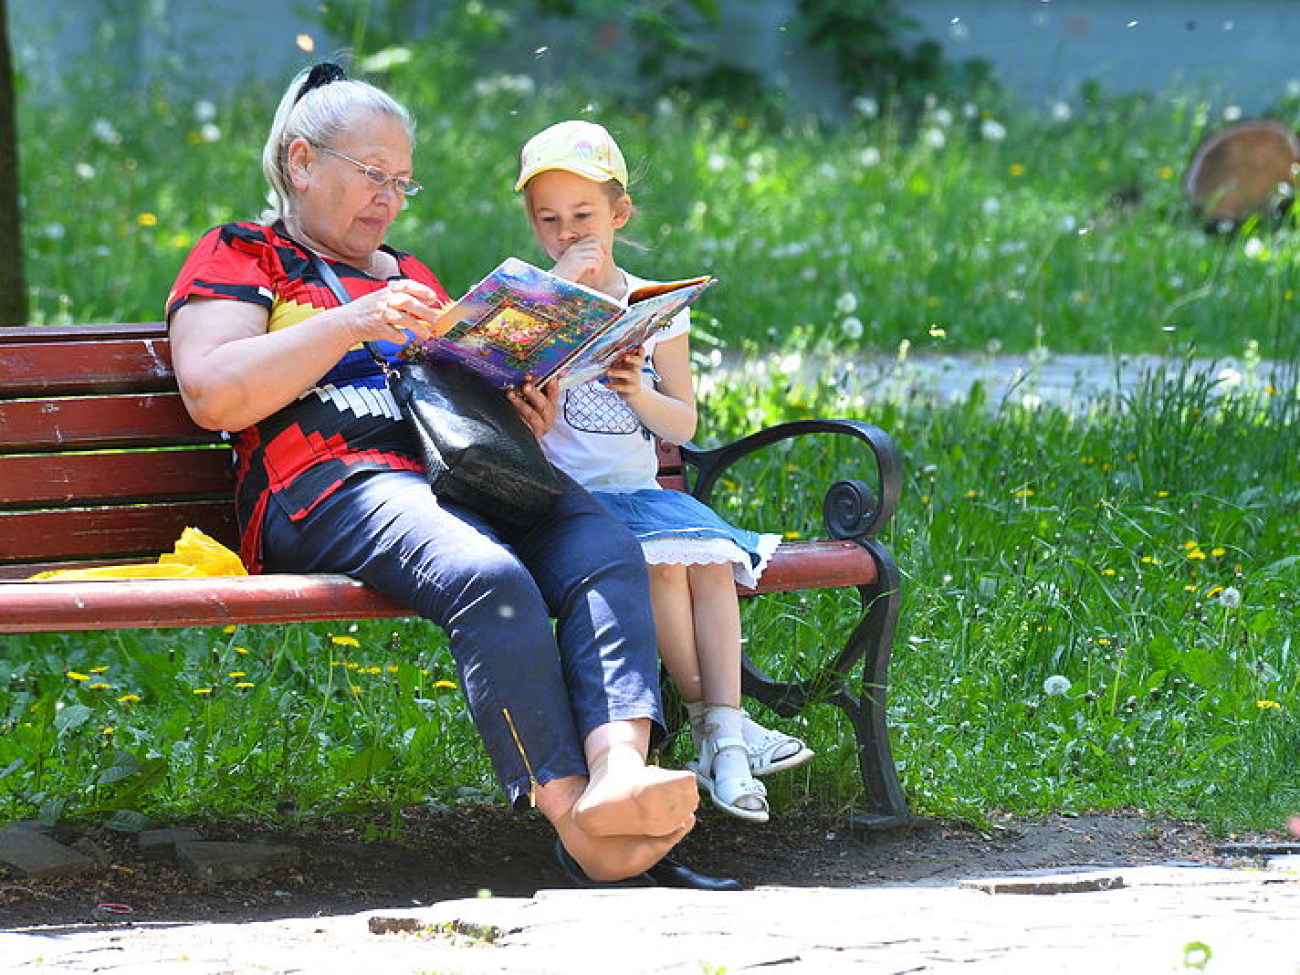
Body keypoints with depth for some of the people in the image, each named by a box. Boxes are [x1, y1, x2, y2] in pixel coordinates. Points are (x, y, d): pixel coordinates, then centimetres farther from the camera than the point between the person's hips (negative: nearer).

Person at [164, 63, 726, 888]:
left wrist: (516, 419, 9)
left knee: (609, 552, -27)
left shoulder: (411, 278, 35)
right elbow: (212, 394, -4)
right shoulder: (237, 258, 14)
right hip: (332, 493, -6)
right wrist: (355, 322, -9)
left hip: (459, 480, 6)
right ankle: (570, 813, -43)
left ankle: (619, 769, -49)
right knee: (491, 579, -37)